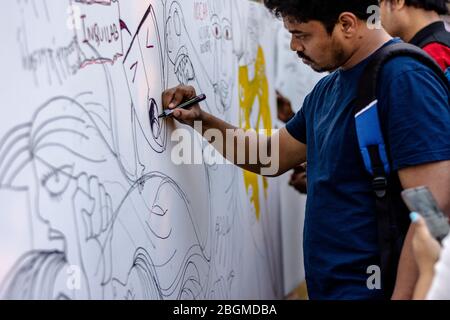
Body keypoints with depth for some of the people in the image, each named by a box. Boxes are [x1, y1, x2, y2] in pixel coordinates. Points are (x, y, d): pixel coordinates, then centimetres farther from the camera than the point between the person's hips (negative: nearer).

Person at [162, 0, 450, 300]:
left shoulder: (405, 80, -18)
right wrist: (201, 120, 8)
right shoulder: (328, 89, 11)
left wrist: (402, 295, -25)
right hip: (327, 286, 9)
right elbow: (272, 157, 21)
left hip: (368, 288, -9)